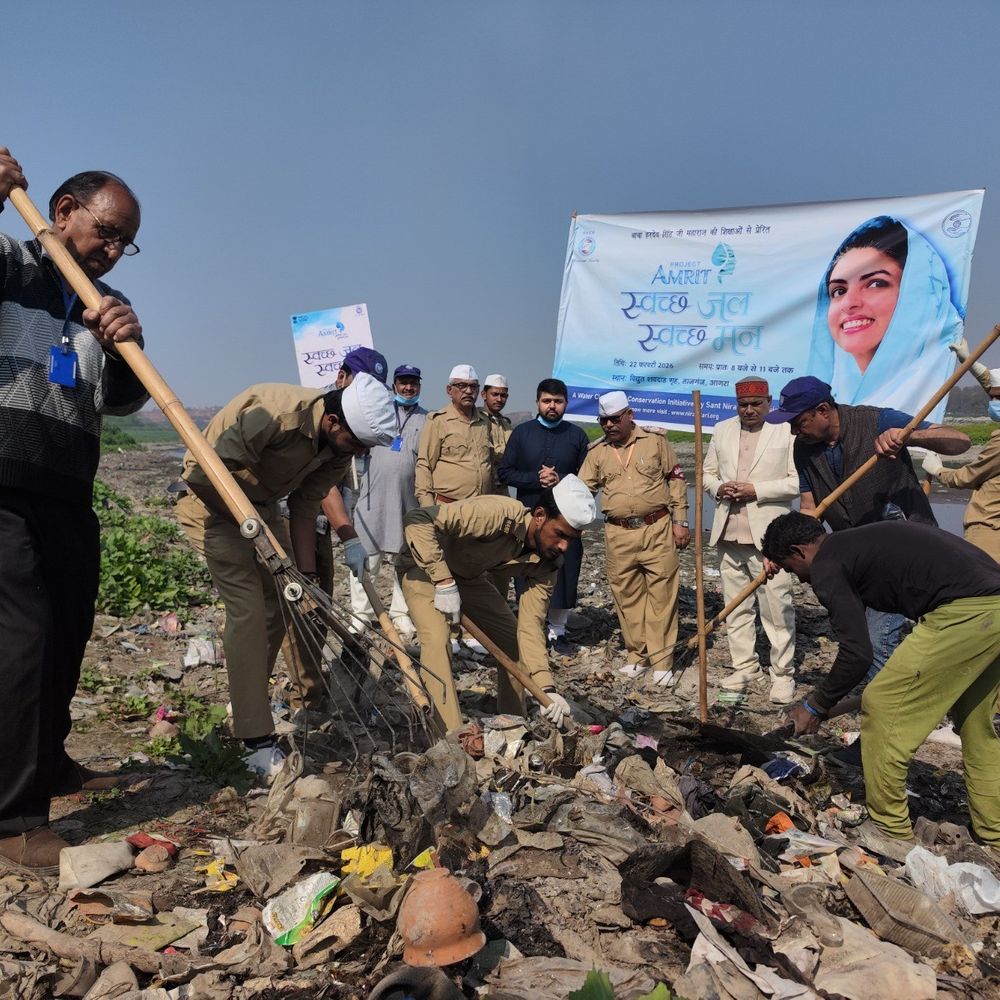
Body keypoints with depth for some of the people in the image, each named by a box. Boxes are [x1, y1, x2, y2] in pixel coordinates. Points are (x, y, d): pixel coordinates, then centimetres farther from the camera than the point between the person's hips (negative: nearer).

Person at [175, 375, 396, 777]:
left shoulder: (337, 447, -10)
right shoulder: (276, 413, -34)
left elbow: (304, 511, -3)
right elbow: (206, 476, -31)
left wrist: (307, 575, -5)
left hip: (260, 504, 8)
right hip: (211, 501, -8)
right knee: (248, 611, -13)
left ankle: (315, 698, 30)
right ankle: (257, 744, -6)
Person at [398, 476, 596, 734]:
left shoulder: (546, 563, -15)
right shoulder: (500, 514, -38)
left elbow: (530, 625, -18)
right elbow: (417, 520, -41)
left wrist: (547, 688, -29)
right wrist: (443, 582, -42)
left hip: (470, 577, 7)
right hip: (425, 567, -7)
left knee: (514, 640, 4)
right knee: (437, 639, -28)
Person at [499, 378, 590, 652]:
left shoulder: (577, 435, 7)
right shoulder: (522, 432, 6)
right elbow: (505, 473, 3)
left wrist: (561, 480, -12)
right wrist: (536, 478, -12)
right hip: (529, 515, 0)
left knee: (564, 575, 4)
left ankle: (557, 630, 20)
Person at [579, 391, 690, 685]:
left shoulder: (655, 441, 2)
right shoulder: (597, 453, 9)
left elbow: (676, 480, 4)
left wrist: (680, 521, 0)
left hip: (657, 529, -2)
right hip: (619, 534, 3)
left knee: (661, 594, 0)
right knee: (627, 596, 9)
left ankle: (662, 660, 10)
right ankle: (636, 655, 24)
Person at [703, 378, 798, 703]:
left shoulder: (786, 432, -3)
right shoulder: (722, 430, 13)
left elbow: (797, 481, -6)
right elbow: (708, 473, 18)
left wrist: (755, 489, -14)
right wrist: (719, 488, -4)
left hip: (767, 534, -5)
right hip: (729, 533, 5)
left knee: (777, 608, -2)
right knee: (735, 606, 11)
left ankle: (782, 674, 9)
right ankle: (744, 667, 23)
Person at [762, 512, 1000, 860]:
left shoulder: (825, 567, -3)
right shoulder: (856, 542, 23)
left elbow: (857, 654, -6)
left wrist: (815, 707, 7)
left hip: (964, 612, -10)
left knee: (881, 707, 3)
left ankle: (892, 834, 15)